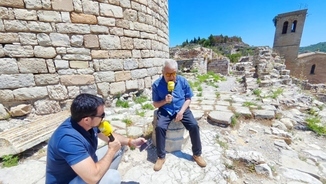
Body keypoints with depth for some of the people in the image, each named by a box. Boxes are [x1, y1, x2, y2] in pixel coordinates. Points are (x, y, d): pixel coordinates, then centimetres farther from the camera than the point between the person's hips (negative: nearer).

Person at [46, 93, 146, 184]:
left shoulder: (88, 124, -12)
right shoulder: (68, 139, -36)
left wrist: (131, 142, -3)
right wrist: (112, 151, -23)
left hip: (86, 166, 8)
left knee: (121, 145, 6)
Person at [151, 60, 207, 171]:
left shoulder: (183, 81, -5)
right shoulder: (157, 84, -8)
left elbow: (188, 99, 1)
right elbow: (155, 104, -2)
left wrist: (181, 112, -13)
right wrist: (164, 101, -23)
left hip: (182, 109, 2)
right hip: (165, 111, -1)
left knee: (194, 126, -18)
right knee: (159, 127, -27)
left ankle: (197, 154, 8)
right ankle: (161, 157, -2)